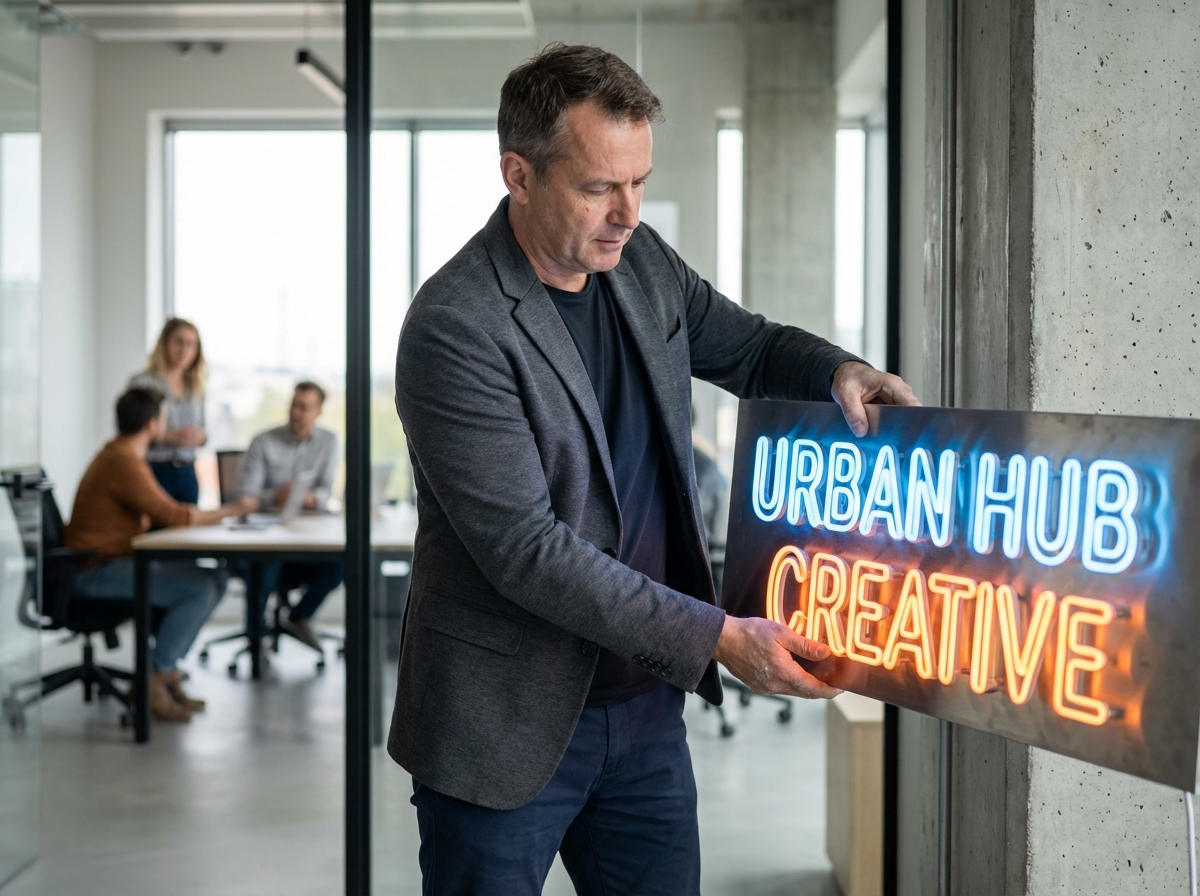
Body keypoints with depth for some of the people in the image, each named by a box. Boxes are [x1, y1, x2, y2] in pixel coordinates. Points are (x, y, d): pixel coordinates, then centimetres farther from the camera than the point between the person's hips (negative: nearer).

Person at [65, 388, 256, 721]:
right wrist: (229, 512, -9)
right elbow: (170, 515, -21)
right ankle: (153, 681, -13)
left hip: (119, 562, 11)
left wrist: (217, 513, 7)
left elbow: (164, 508, 18)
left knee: (215, 579, 4)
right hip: (97, 571, -11)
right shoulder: (124, 462, -19)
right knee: (200, 589, -23)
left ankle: (166, 671, 6)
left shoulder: (122, 454, 15)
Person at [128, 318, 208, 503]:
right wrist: (171, 436, -20)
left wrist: (200, 436, -3)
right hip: (154, 472, -5)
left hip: (187, 474, 5)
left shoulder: (195, 387, 14)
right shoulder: (142, 382, -4)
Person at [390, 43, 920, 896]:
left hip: (644, 705, 6)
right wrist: (715, 637, -23)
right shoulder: (456, 328, -20)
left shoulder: (644, 264, 3)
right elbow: (525, 548, -23)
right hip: (507, 728, -6)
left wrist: (839, 370, -3)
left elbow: (748, 346, 20)